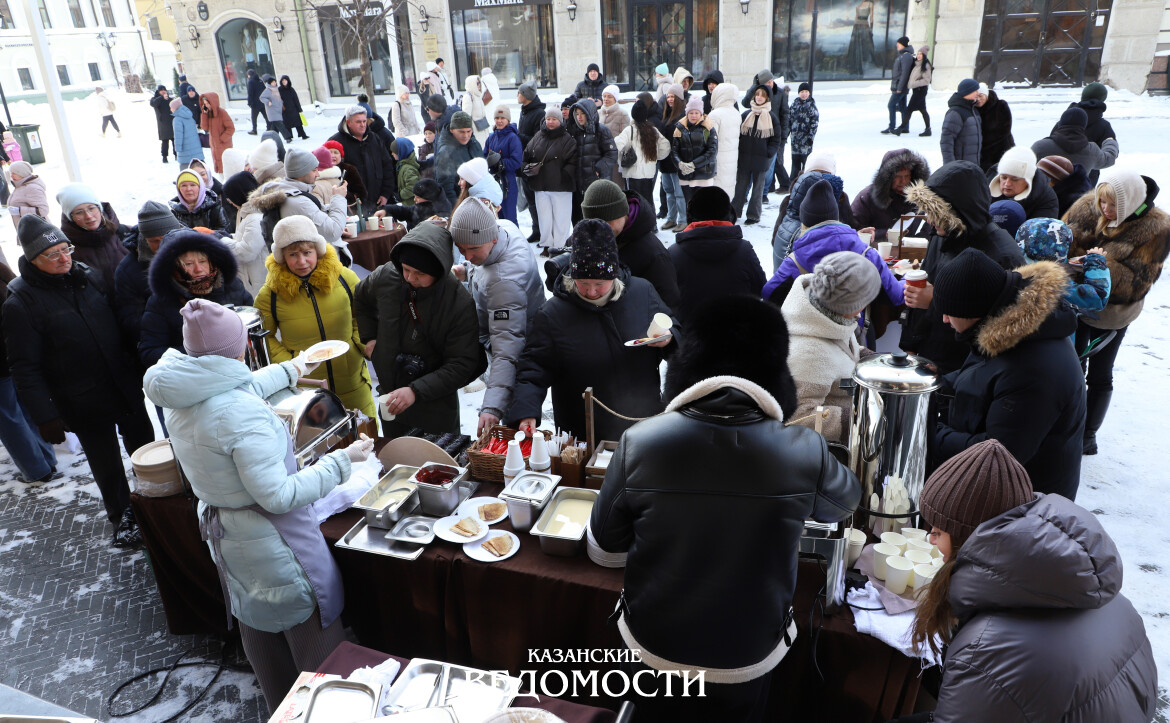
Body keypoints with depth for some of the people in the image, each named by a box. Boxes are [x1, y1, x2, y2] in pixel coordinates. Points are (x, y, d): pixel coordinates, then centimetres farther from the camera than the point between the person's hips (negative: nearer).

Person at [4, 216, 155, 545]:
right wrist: (44, 416, -16)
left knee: (145, 447, 16)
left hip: (126, 387, 4)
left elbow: (121, 322, 11)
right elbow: (25, 368, -12)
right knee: (106, 465, 12)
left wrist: (138, 369, 10)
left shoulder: (90, 277, 1)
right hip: (83, 404, -4)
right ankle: (122, 517, 34)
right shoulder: (20, 303, -13)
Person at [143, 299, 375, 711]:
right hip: (270, 540, -9)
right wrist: (342, 461, -22)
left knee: (257, 625, 26)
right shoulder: (242, 413, -32)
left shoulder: (182, 398, -5)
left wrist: (288, 371, 30)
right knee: (312, 627, 11)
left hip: (222, 533, 9)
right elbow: (279, 496, -30)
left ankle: (280, 706, 46)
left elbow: (238, 388, 17)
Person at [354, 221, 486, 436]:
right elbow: (361, 298, 16)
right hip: (390, 402, 5)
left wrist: (416, 391, -32)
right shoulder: (385, 277, -10)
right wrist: (369, 337, 5)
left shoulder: (461, 304, -24)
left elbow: (461, 365, -23)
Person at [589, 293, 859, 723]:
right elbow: (845, 501, 1)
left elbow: (603, 542, -8)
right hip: (749, 660, 0)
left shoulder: (638, 444, -25)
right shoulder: (805, 454, -24)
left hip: (653, 650, 0)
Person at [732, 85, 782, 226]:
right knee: (741, 184, 7)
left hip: (761, 159, -2)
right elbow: (738, 134, 8)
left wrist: (769, 153, -9)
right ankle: (735, 211, 17)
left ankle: (754, 215, 13)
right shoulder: (746, 115, 5)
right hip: (744, 158, 2)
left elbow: (776, 139, 3)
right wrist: (739, 151, -1)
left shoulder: (771, 117, 0)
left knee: (758, 186, 6)